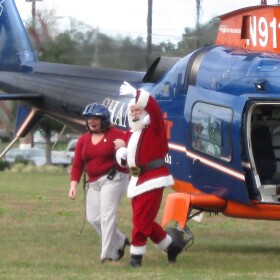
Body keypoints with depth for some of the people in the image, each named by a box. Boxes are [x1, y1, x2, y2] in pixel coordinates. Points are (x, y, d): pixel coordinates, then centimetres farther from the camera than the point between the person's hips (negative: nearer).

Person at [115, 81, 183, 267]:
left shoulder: (154, 128, -4)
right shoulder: (132, 134, 16)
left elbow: (152, 105, -23)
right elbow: (124, 161, 20)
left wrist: (134, 92, -22)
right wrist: (121, 154, -2)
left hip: (153, 180, -8)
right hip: (137, 180, 8)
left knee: (141, 218, -11)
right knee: (144, 220, 11)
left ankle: (136, 254, -4)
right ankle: (171, 246, 25)